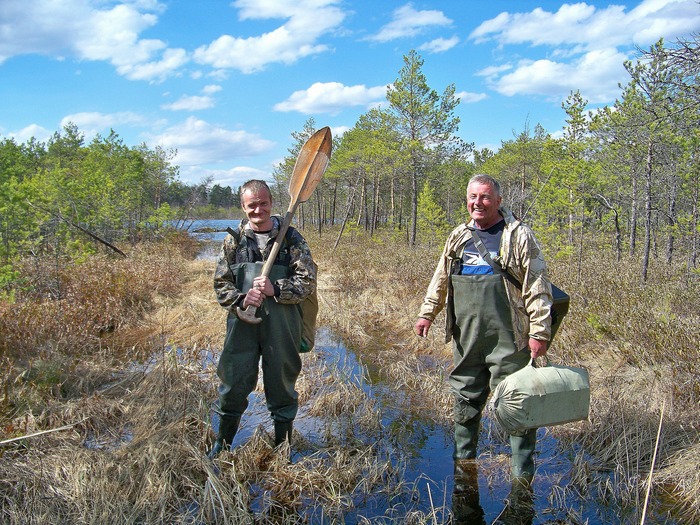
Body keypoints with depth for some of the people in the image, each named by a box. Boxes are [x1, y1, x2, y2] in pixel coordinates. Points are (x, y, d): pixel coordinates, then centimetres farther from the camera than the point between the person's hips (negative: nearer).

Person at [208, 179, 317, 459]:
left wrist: (276, 289, -19)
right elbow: (220, 283, 5)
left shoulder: (291, 238, 0)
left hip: (281, 325, -1)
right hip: (242, 323, 1)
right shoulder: (234, 240, 5)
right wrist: (241, 299, -14)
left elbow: (308, 280, -4)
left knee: (282, 385, 11)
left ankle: (283, 444, 30)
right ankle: (222, 442, 31)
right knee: (233, 383, 9)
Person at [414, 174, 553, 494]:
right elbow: (441, 279, 22)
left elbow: (537, 287, -7)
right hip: (466, 338, 5)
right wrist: (427, 313, 16)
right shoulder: (459, 236, 13)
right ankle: (463, 460, 32)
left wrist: (539, 331, -11)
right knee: (466, 399, 15)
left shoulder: (519, 236, -4)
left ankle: (522, 474, 13)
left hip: (507, 339, -5)